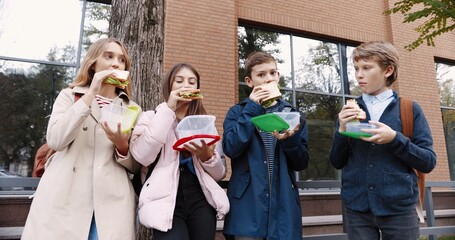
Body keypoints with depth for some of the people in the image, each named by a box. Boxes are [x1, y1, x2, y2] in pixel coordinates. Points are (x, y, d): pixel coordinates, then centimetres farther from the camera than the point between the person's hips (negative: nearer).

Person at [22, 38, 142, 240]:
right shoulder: (69, 96, 10)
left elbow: (135, 166, 9)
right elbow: (55, 140, -8)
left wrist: (122, 146, -12)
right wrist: (90, 94, -10)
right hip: (65, 200, 0)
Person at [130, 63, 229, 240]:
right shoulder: (151, 117, 6)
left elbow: (220, 174, 10)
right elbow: (142, 157, -15)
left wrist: (207, 156, -13)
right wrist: (168, 109, -11)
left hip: (201, 200, 4)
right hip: (166, 203, -3)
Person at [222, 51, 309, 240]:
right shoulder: (238, 112, 3)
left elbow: (301, 164, 5)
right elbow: (231, 149, -15)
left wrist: (291, 140, -14)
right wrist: (252, 109, -12)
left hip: (284, 203, 3)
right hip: (247, 204, -2)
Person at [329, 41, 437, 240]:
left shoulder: (410, 109, 0)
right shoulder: (350, 111, 5)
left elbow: (428, 162, -3)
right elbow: (337, 162, 5)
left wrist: (394, 138, -17)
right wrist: (342, 130, -11)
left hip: (399, 209, -1)